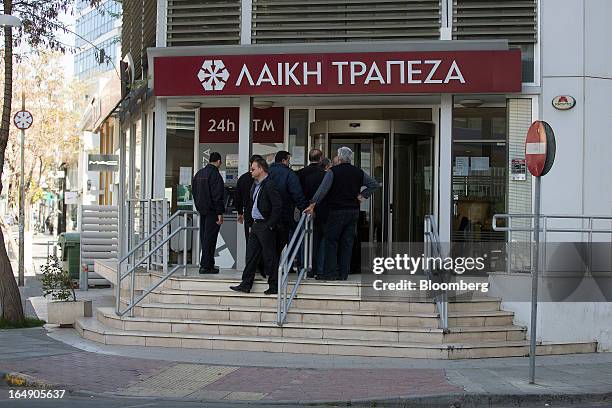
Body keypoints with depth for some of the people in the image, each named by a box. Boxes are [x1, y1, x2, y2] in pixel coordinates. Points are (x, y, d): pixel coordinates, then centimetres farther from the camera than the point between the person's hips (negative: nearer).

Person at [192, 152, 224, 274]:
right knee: (210, 237, -5)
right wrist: (220, 213, -17)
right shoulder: (215, 175, -14)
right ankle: (206, 266, -4)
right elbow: (217, 195, -18)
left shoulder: (199, 173, 13)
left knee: (204, 237, 13)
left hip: (202, 210, 8)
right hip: (212, 211, -8)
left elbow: (194, 191, 19)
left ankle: (205, 264, 18)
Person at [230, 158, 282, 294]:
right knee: (251, 254, 9)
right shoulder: (255, 185, 15)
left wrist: (270, 224, -18)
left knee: (269, 256, -2)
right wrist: (251, 222, 17)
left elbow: (278, 206, -20)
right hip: (255, 225, 9)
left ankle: (274, 286, 7)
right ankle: (246, 284, 13)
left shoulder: (270, 185, -15)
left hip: (266, 226, -9)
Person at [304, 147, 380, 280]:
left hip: (337, 211, -4)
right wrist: (362, 195, 10)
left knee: (331, 241, 1)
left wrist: (312, 205, -11)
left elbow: (323, 189, -13)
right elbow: (375, 184, 12)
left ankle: (330, 272, -3)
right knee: (347, 242, 7)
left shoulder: (333, 171, -7)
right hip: (354, 212, 4)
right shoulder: (359, 172, 7)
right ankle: (343, 273, 6)